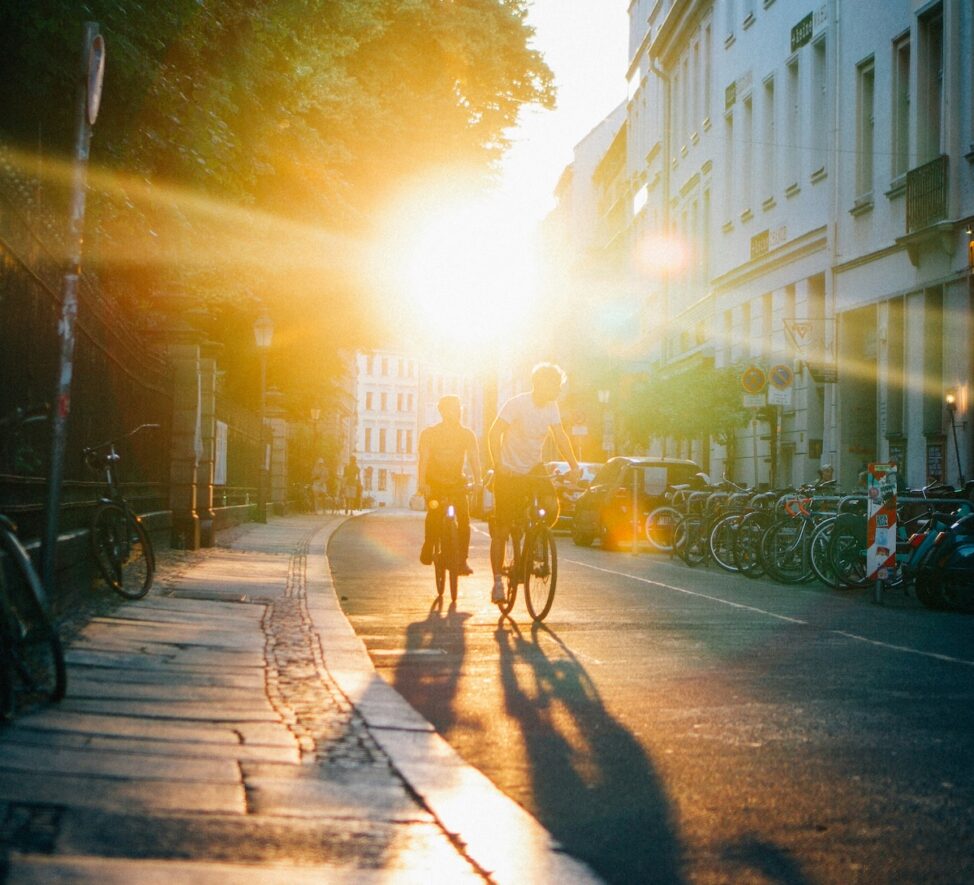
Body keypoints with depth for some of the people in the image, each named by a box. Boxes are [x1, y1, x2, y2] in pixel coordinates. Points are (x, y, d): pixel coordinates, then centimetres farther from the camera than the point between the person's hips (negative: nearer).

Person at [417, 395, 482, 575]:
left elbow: (474, 459, -5)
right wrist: (422, 483, -25)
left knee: (464, 518, -15)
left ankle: (462, 561, -11)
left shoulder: (467, 434, 1)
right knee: (434, 514, -19)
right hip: (434, 483, -1)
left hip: (457, 482, 1)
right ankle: (428, 548, 6)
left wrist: (478, 481, -20)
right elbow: (424, 459, -13)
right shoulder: (429, 433, -6)